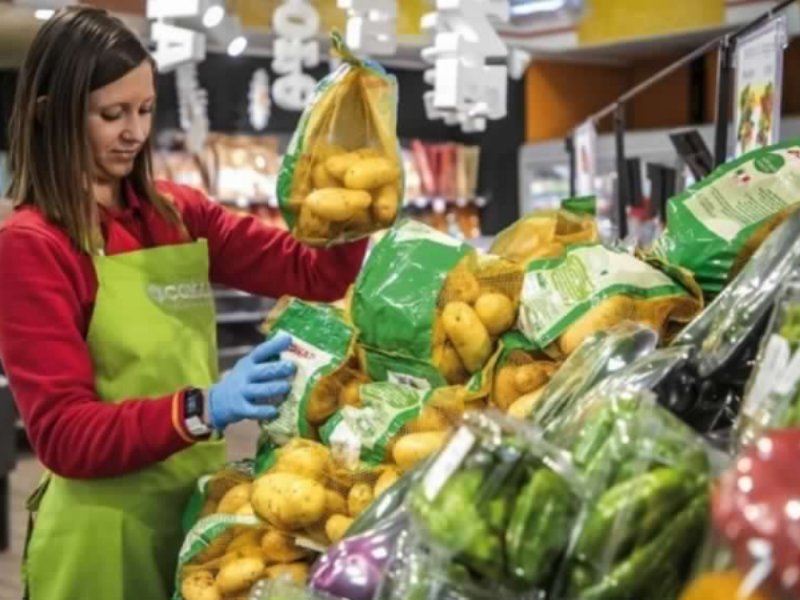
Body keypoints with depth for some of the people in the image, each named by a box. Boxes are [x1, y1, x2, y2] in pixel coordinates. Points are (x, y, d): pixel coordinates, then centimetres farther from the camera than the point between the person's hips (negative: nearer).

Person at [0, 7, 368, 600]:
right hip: (106, 531, -6)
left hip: (200, 506, 6)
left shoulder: (180, 214, 5)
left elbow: (319, 275, 0)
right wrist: (201, 409, -31)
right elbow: (63, 434, -17)